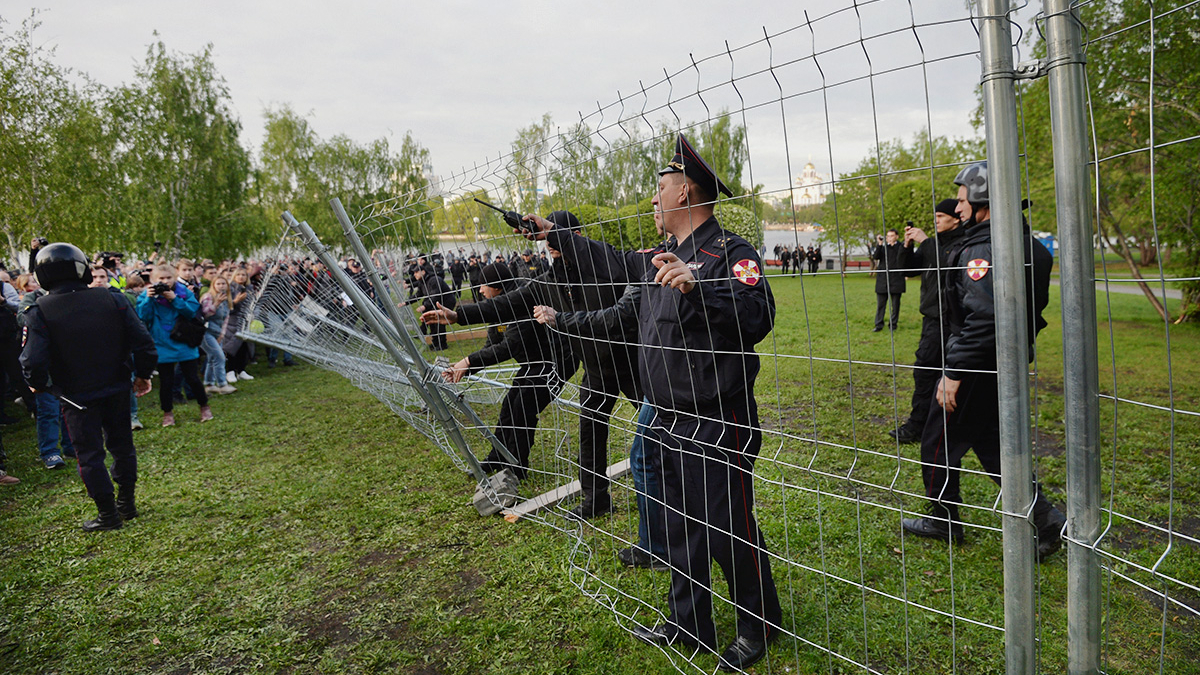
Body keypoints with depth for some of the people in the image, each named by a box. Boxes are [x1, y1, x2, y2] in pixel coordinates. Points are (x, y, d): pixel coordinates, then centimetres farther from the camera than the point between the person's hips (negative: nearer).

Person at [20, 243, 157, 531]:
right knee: (121, 445, 17)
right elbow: (142, 342, -7)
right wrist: (142, 375, 7)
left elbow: (33, 361, -16)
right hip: (117, 388, 3)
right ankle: (126, 504, 28)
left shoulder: (39, 312, -13)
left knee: (89, 453, 8)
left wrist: (38, 385, 5)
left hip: (77, 396, -3)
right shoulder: (113, 300, -7)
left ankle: (108, 513, 14)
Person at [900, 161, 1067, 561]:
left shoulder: (982, 250, -22)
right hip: (1007, 364, 10)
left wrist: (954, 371, -25)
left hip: (976, 368, -10)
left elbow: (984, 318, -30)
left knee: (940, 442, 6)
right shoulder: (1026, 245, 10)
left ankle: (943, 521, 19)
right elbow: (1032, 307, 16)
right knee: (991, 442, 22)